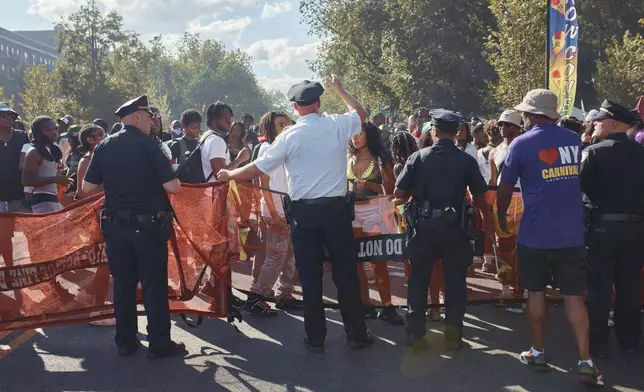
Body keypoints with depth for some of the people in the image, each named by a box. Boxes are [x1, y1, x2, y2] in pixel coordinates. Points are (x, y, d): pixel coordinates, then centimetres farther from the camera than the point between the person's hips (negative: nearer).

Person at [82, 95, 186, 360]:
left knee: (123, 284, 13)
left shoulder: (104, 147, 2)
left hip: (115, 225, 4)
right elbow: (172, 187, -14)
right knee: (154, 285, 4)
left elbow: (87, 188, 4)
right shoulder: (148, 144, -11)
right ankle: (159, 344, 8)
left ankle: (125, 342, 19)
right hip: (148, 225, -4)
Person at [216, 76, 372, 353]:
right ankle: (356, 334, 15)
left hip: (303, 211, 0)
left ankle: (315, 338, 13)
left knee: (310, 277, 6)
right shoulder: (338, 126, -1)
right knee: (345, 273, 8)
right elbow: (361, 114, 22)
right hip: (336, 208, 1)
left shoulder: (290, 136, -5)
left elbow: (259, 168, -1)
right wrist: (339, 90, 34)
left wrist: (229, 175, 16)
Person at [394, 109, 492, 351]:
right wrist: (487, 218, 16)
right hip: (453, 228, 0)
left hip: (424, 226, 1)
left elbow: (399, 194, -5)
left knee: (418, 280, 12)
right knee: (455, 281, 11)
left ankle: (415, 333, 16)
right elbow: (479, 197, -3)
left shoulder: (418, 157, -4)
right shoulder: (466, 161, -5)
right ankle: (453, 335, 15)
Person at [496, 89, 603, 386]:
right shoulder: (574, 140, 5)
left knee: (536, 292, 12)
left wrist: (501, 217, 14)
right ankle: (585, 363, 1)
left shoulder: (522, 143, -7)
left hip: (534, 233, -3)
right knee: (574, 296, 5)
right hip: (571, 233, 3)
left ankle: (538, 353, 21)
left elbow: (505, 188, -3)